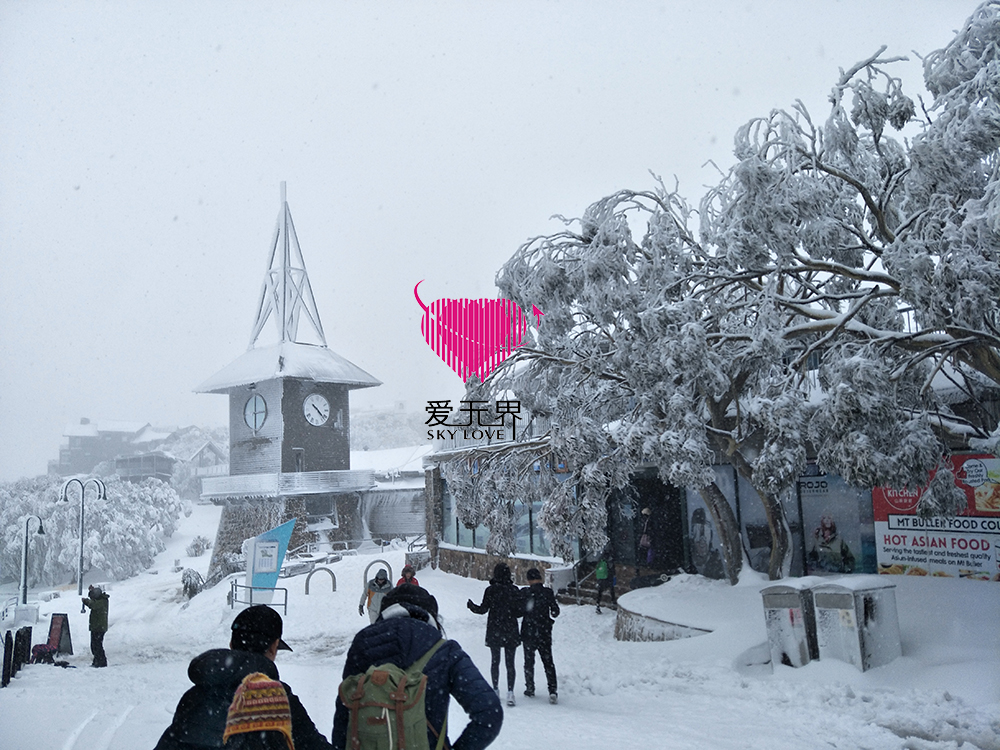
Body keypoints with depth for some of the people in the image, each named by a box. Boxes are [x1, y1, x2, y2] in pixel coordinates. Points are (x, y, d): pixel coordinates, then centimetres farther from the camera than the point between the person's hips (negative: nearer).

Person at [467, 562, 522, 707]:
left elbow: (483, 609, -5)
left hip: (494, 631, 0)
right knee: (510, 663, 2)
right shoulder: (514, 590, -6)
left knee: (495, 661, 15)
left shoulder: (490, 590, -8)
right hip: (511, 631, 0)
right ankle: (510, 692, -9)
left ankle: (495, 689, 23)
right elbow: (519, 612, -4)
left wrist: (471, 605, 13)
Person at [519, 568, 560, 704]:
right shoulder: (548, 592, -7)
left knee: (529, 661, 14)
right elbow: (555, 611, -4)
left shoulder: (524, 592, -12)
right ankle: (553, 690, -4)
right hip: (544, 632, 1)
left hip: (528, 632, -1)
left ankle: (530, 688, 20)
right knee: (548, 661, 7)